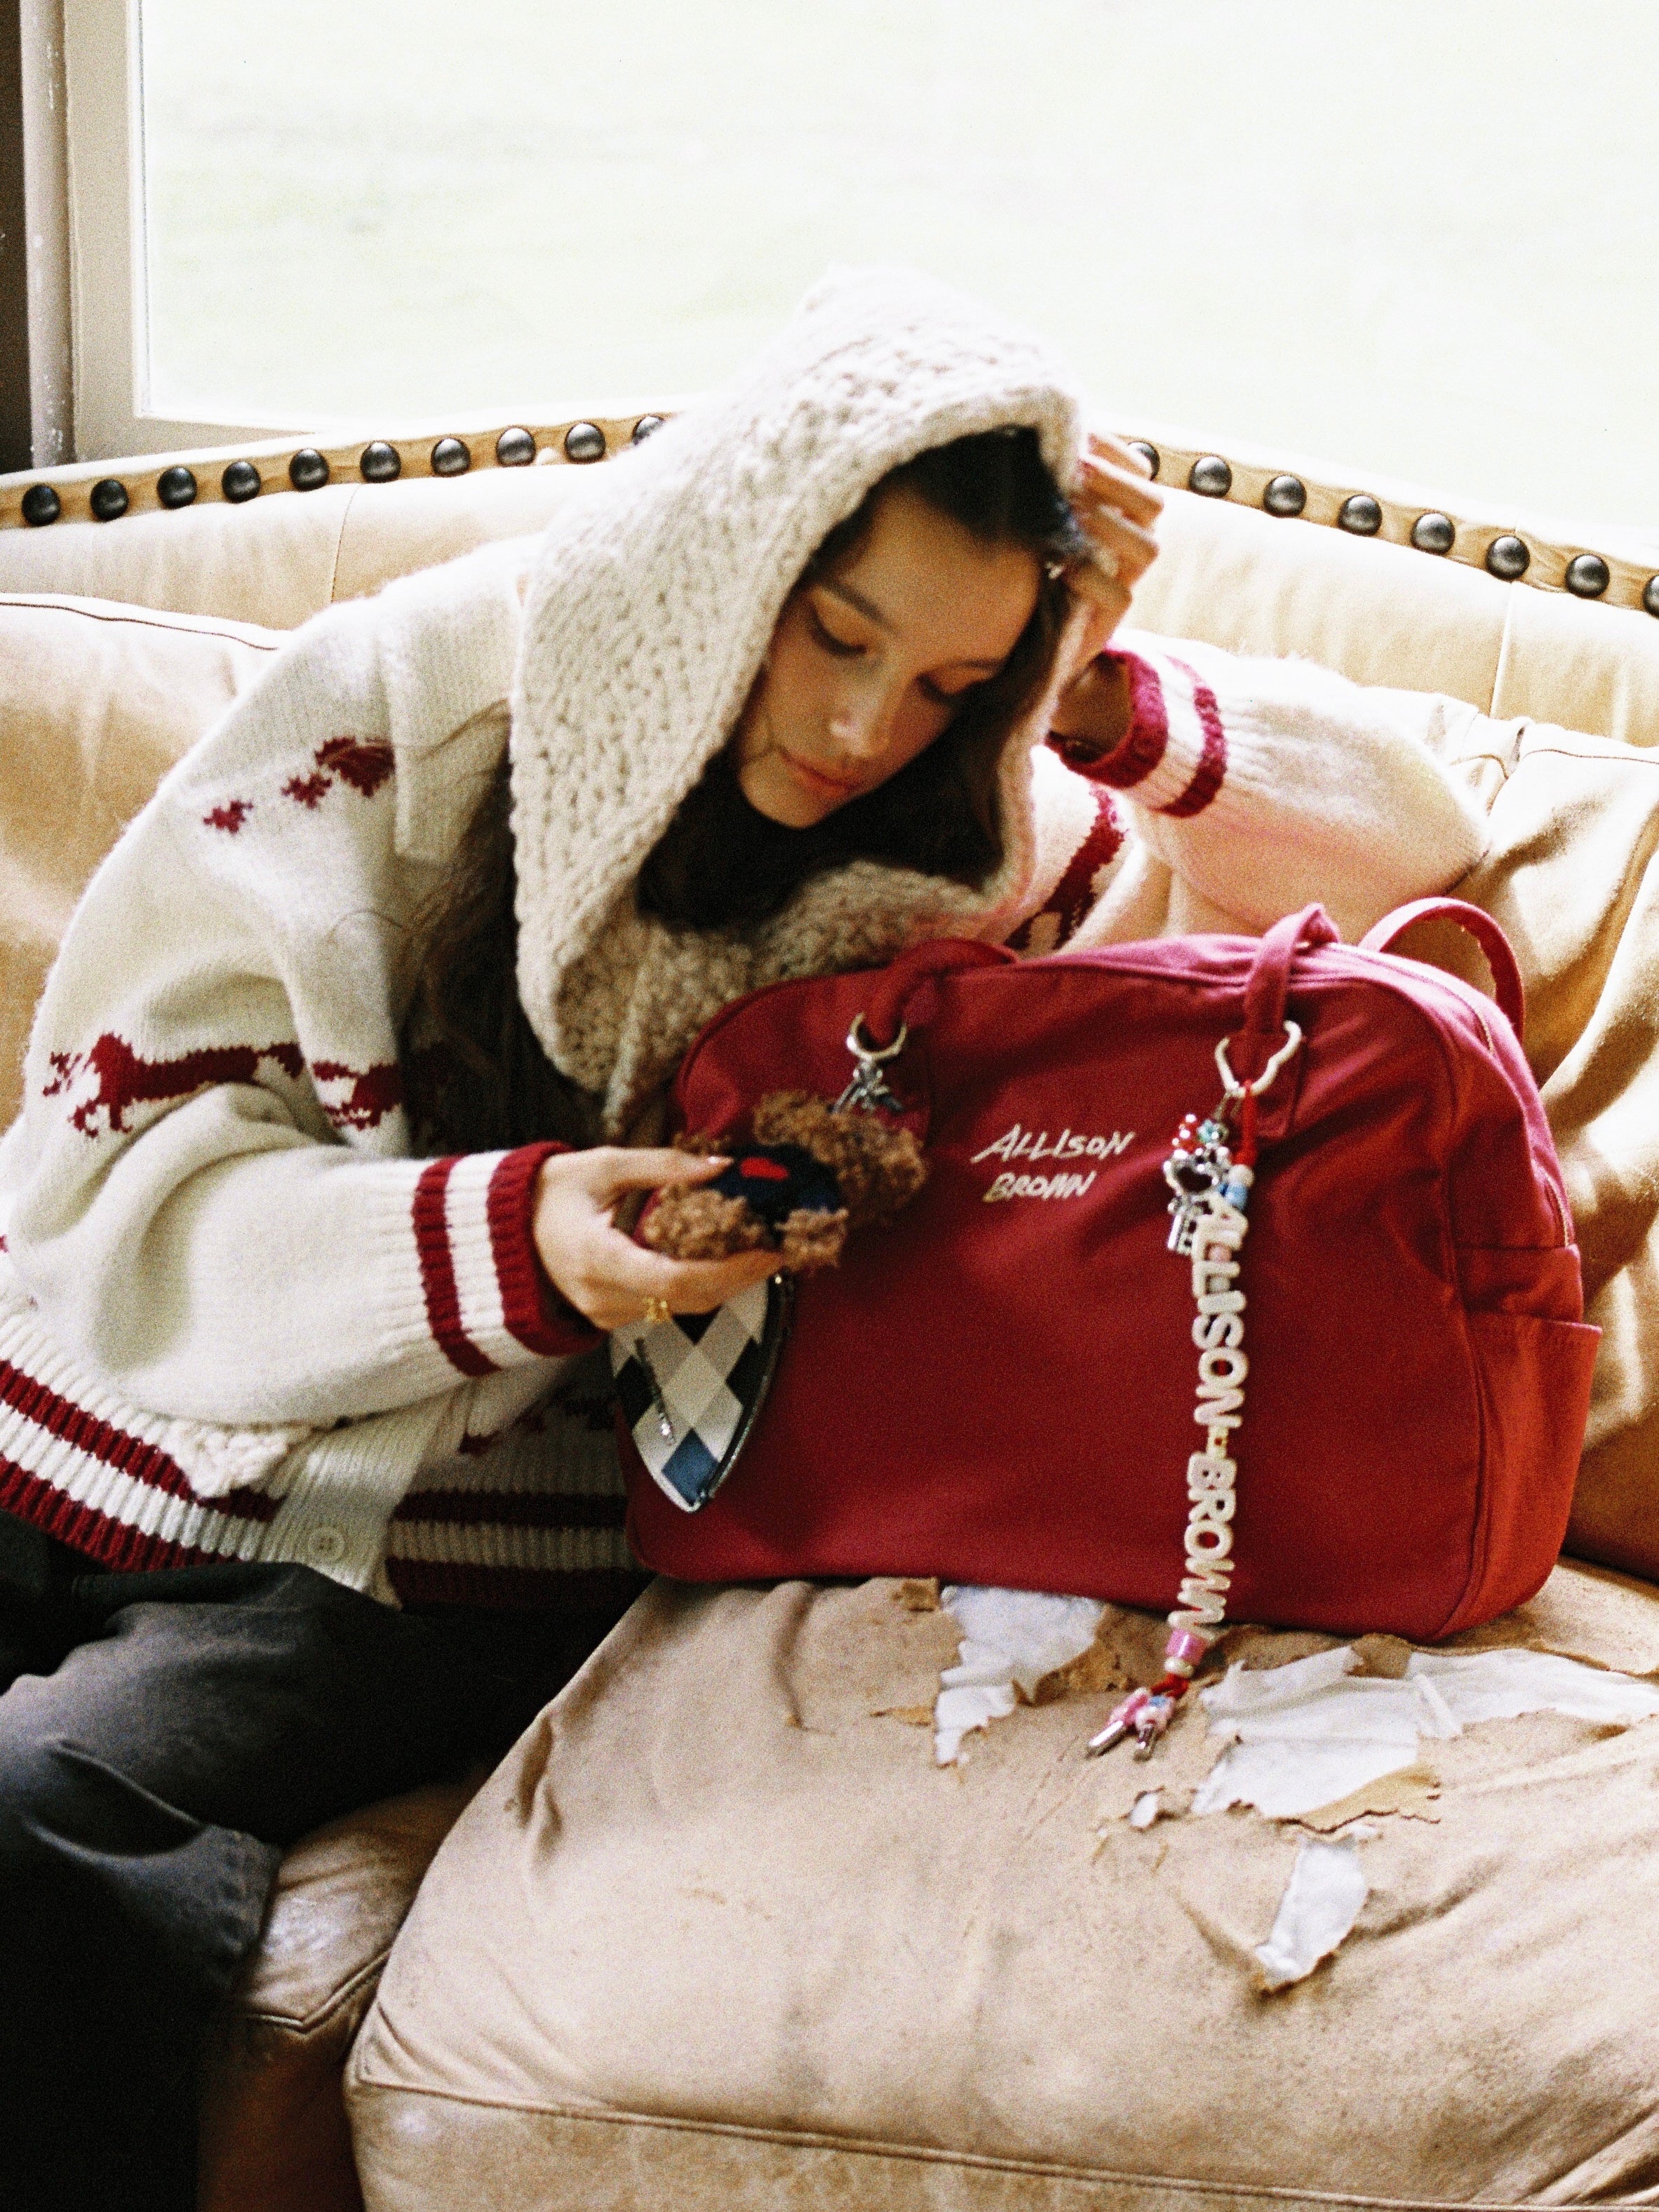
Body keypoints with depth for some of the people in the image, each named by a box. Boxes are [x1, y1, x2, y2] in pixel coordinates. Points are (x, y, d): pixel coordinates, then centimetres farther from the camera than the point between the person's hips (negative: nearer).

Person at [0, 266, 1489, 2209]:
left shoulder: (948, 859, 2)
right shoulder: (405, 699, -5)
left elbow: (1416, 825, 11)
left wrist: (1103, 706, -5)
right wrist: (508, 1245, -23)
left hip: (439, 1554, 0)